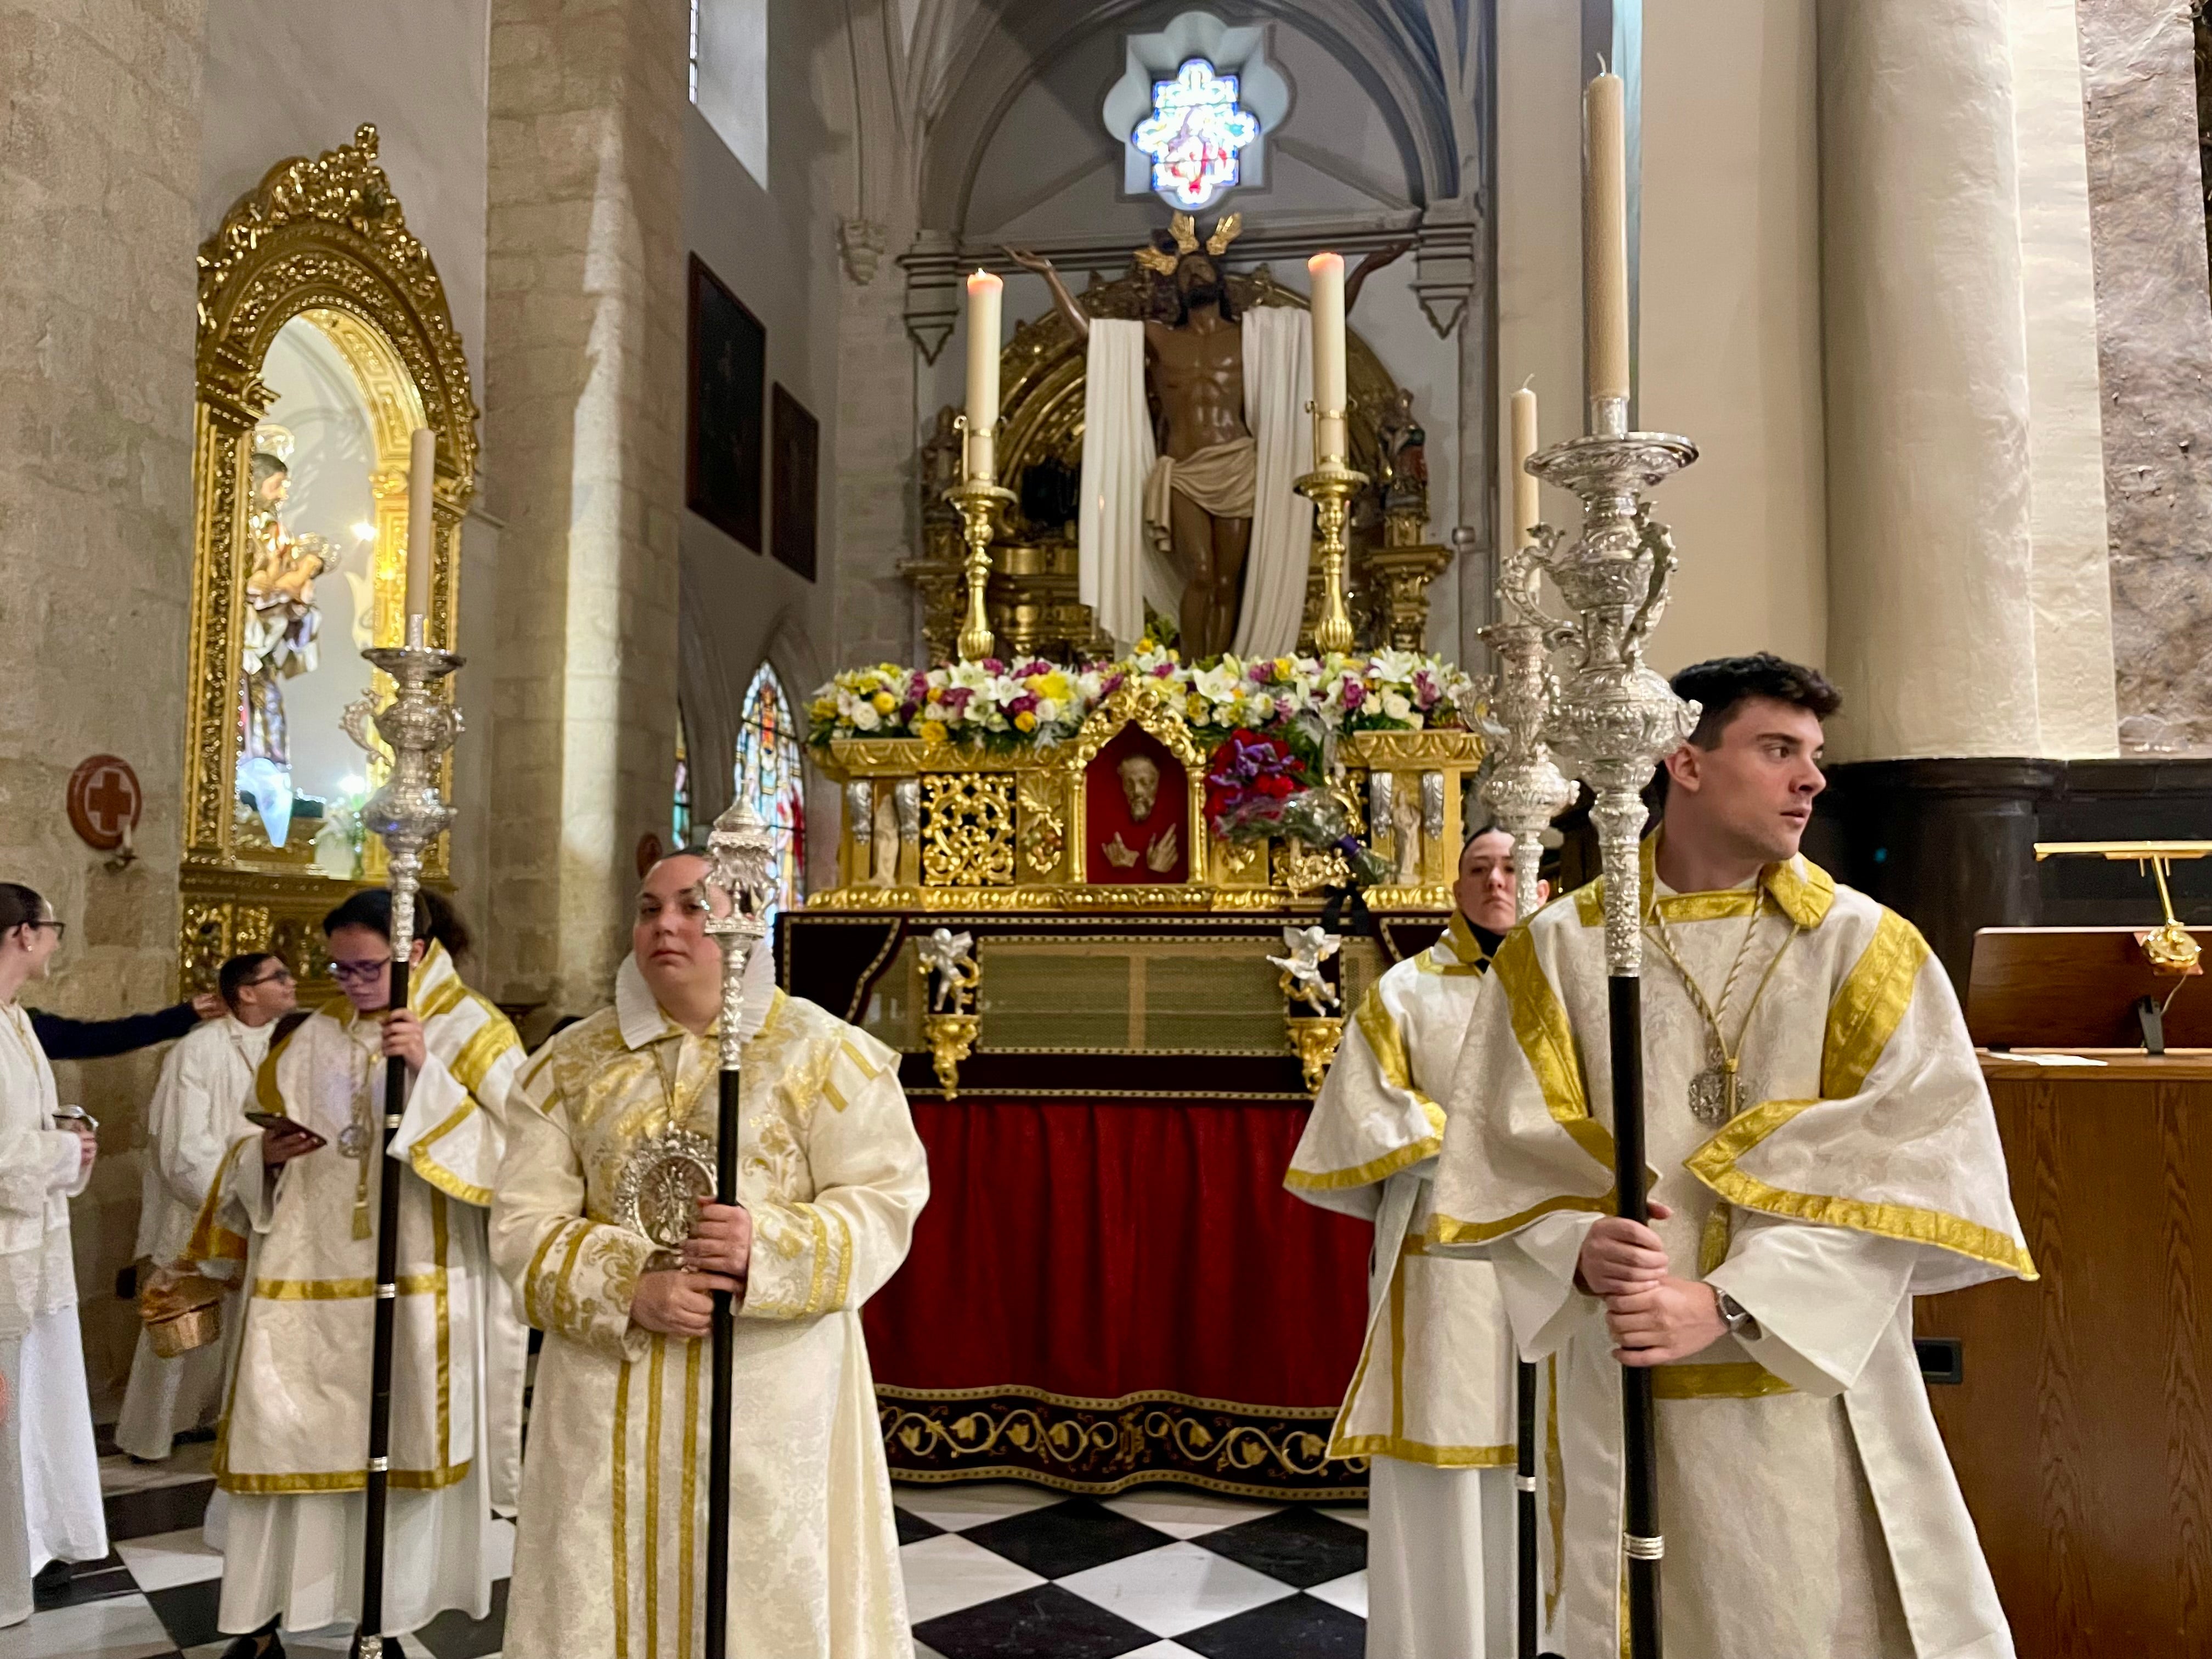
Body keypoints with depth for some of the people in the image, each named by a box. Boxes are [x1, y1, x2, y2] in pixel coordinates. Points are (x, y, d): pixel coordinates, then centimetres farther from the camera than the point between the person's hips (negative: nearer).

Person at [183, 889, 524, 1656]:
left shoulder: (474, 1033, -3)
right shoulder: (313, 1039, 8)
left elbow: (509, 1154, -14)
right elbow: (255, 1151, 16)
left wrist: (428, 1073, -23)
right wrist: (267, 1156, -7)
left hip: (417, 1290, -3)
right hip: (306, 1286, 3)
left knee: (397, 1458, 6)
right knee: (280, 1448, 5)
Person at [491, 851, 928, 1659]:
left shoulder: (824, 1051, -3)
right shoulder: (570, 1061, 5)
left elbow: (887, 1198, -6)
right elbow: (524, 1222, 1)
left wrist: (773, 1249, -23)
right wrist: (629, 1290, -16)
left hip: (772, 1389, -2)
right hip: (611, 1390, 3)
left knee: (765, 1593, 6)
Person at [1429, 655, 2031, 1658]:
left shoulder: (1866, 949, -1)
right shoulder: (1558, 949, 1)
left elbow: (1913, 1168, -10)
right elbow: (1506, 1147, -3)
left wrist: (1730, 1303, -20)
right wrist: (1581, 1246, -23)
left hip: (1810, 1379, 0)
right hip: (1618, 1388, 1)